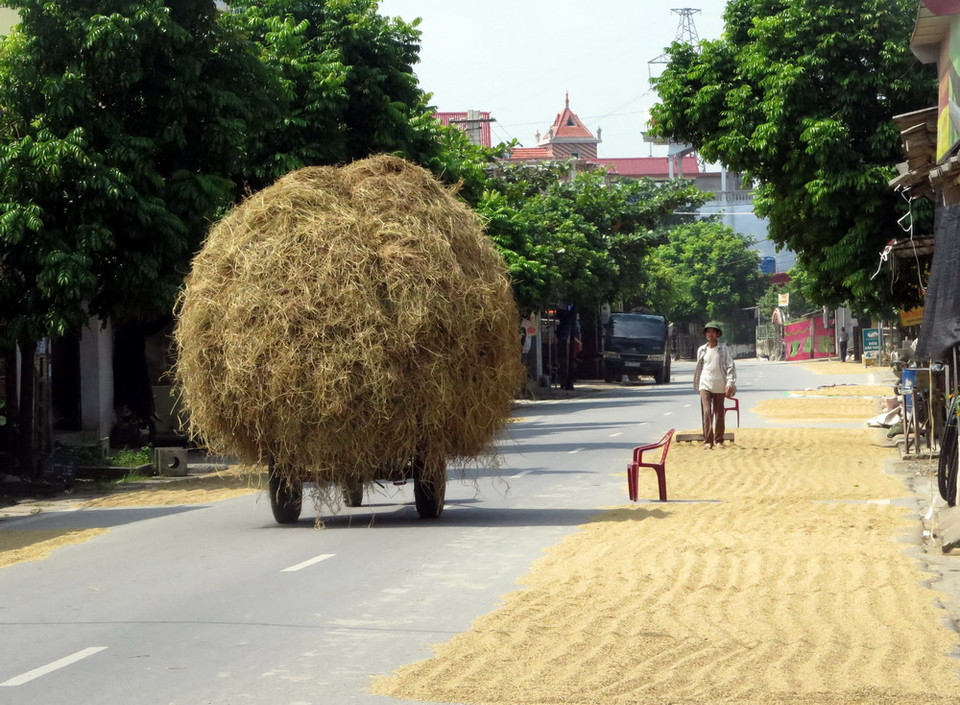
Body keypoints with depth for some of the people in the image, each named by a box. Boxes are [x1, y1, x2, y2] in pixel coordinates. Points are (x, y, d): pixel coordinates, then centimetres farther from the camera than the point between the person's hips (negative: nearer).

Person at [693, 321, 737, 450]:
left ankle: (719, 440, 17)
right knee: (706, 412, -11)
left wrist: (730, 384, -13)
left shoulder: (723, 349, -1)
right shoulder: (702, 350, 7)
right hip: (705, 385, 1)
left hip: (719, 386, -1)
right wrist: (697, 386, 16)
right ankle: (708, 441, -13)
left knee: (719, 414, 6)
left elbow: (730, 366, -3)